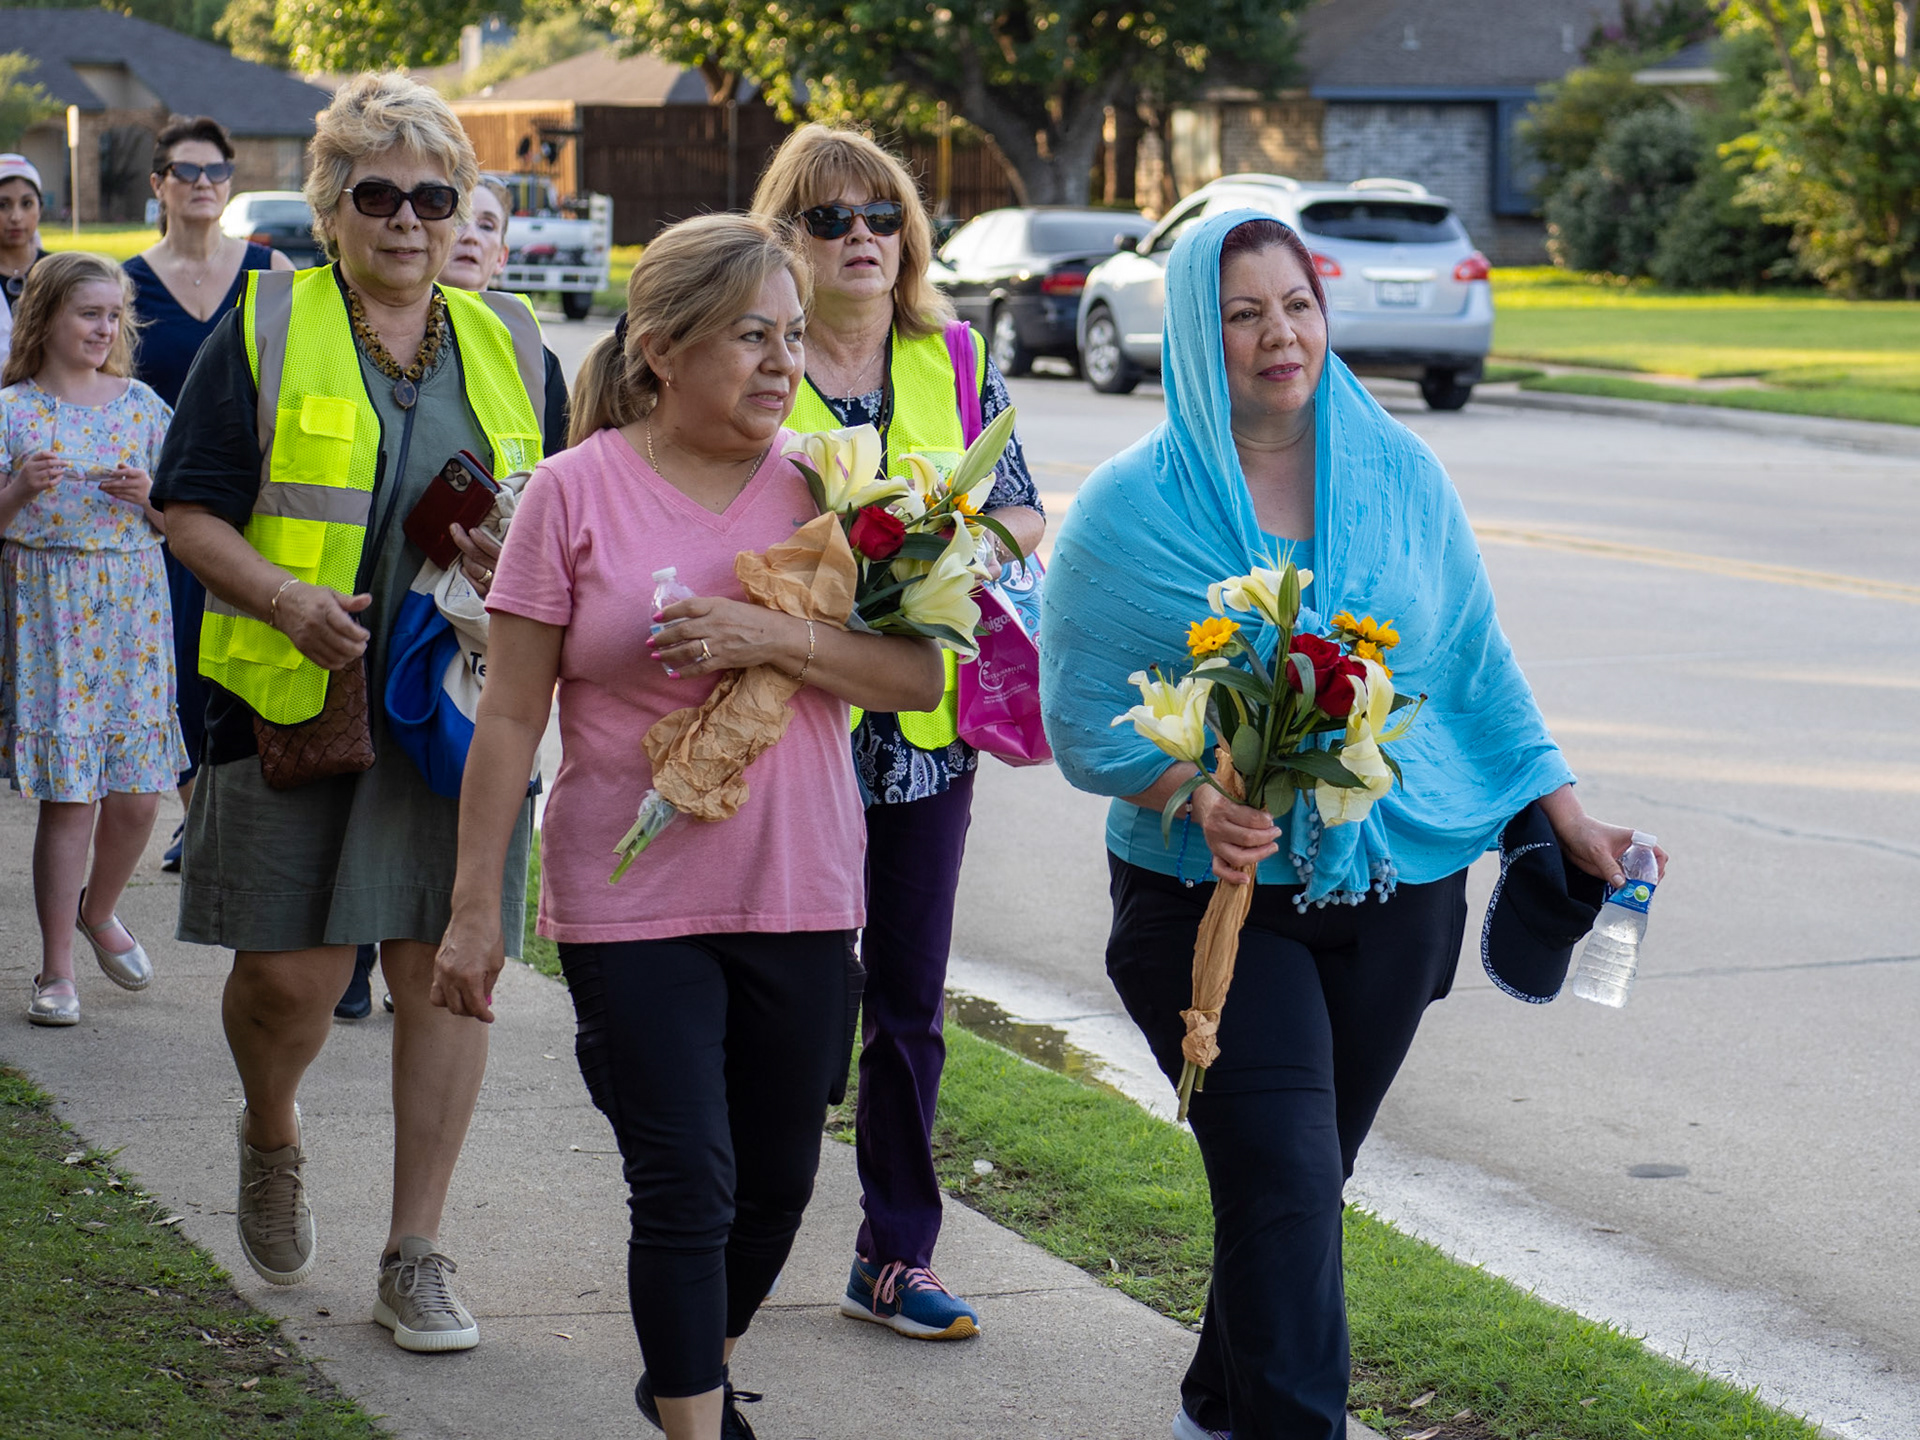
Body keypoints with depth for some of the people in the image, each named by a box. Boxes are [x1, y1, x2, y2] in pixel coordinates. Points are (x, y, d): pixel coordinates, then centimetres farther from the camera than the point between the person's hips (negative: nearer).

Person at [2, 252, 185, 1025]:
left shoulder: (141, 406, 7)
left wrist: (147, 493, -8)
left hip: (132, 610, 3)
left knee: (137, 792, 3)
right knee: (67, 796, -6)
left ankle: (98, 911, 33)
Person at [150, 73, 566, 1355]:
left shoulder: (508, 347, 12)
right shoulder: (266, 330, 2)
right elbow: (192, 515, -1)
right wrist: (290, 601, -18)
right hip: (296, 699, -2)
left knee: (445, 965, 0)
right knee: (291, 972, -3)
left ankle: (417, 1256, 9)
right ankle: (272, 1140, 31)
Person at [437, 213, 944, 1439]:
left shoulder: (822, 485, 1)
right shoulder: (579, 491, -6)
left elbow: (919, 675, -4)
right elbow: (511, 716, -2)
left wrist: (775, 636, -19)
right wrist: (475, 907, -3)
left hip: (800, 894, 3)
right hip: (632, 901, -3)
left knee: (777, 1182, 15)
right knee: (685, 1189, -6)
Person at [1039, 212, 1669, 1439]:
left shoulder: (1399, 475, 4)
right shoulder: (1130, 509, -6)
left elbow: (1477, 663, 12)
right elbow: (1082, 717, -5)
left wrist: (1567, 814, 9)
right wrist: (1195, 796, -22)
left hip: (1396, 889, 4)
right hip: (1217, 894, -3)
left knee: (1307, 1181, 12)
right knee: (1286, 1185, -14)